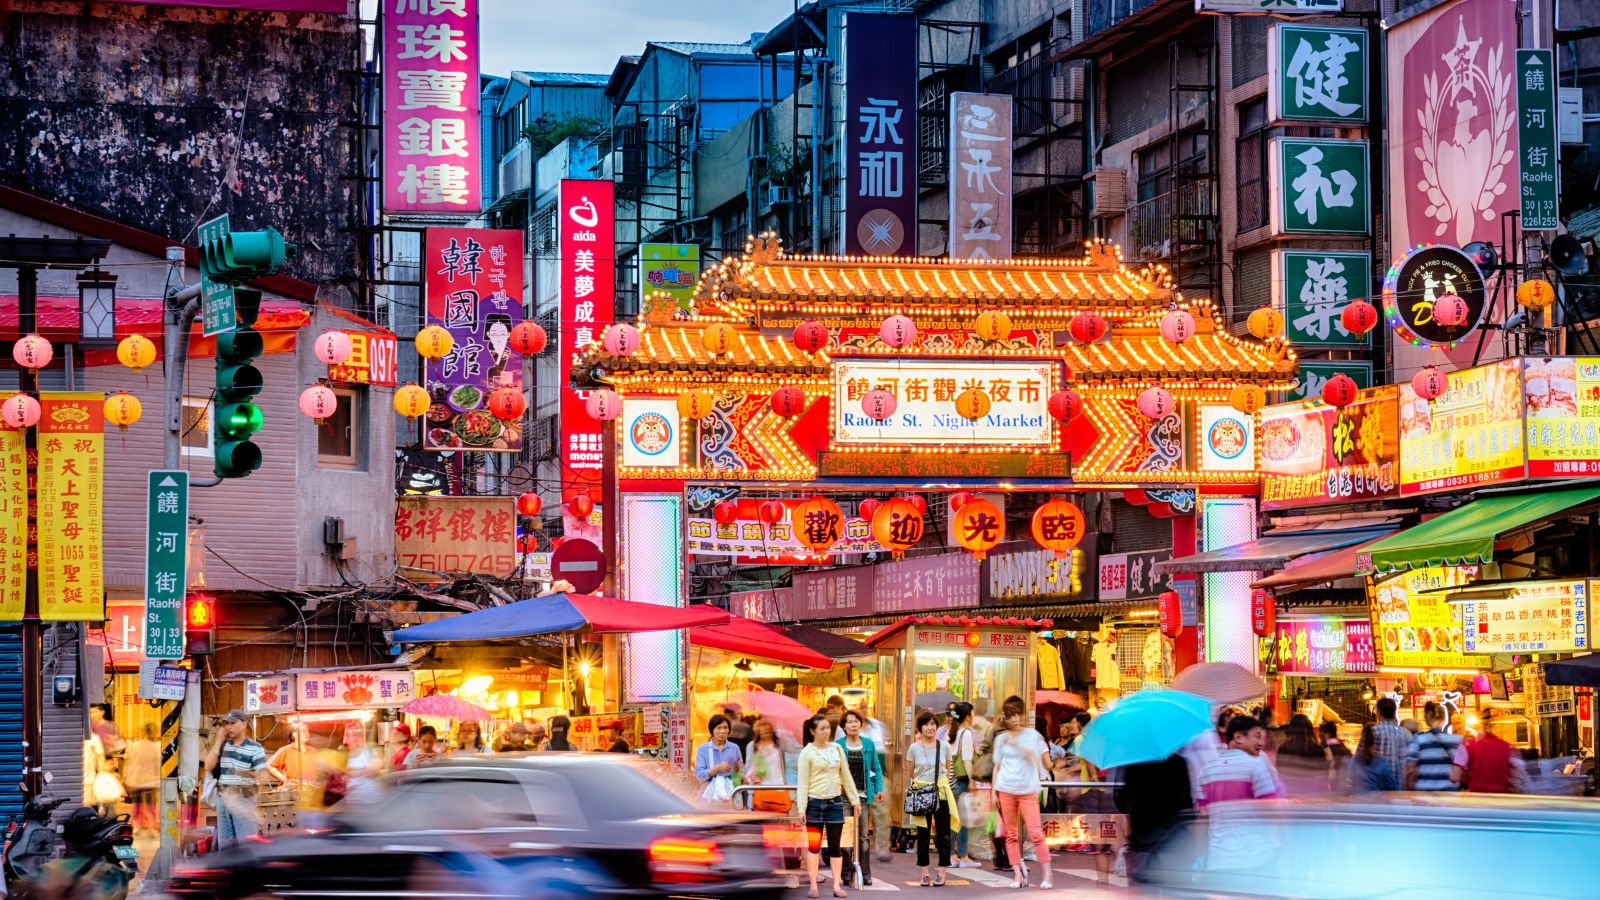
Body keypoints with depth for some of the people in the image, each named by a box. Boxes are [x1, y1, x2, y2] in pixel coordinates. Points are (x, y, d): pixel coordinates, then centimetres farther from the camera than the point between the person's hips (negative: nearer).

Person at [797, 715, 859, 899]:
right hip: (815, 802, -3)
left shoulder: (837, 749, 7)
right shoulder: (807, 752, -4)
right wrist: (801, 807, -13)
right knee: (813, 845, 0)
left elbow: (846, 776, 12)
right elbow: (803, 782, -7)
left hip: (835, 801, 3)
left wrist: (855, 800, 9)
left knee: (835, 846, 3)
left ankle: (837, 885, 5)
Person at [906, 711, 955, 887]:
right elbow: (910, 773, 10)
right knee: (923, 835, 3)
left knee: (943, 834, 1)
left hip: (942, 793, 1)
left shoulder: (944, 747, 4)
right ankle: (924, 874, 10)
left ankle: (942, 874, 6)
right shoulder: (914, 748, 0)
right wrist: (919, 785, 11)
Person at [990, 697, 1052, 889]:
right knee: (1011, 834, 3)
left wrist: (1017, 745, -16)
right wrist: (994, 791, 8)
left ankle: (1047, 875, -6)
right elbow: (997, 766, 13)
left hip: (1028, 790, -3)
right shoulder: (1001, 738, 9)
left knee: (1036, 833, -10)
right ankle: (1018, 874, 9)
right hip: (1006, 790, 3)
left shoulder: (1033, 735, 3)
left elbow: (1038, 759, -8)